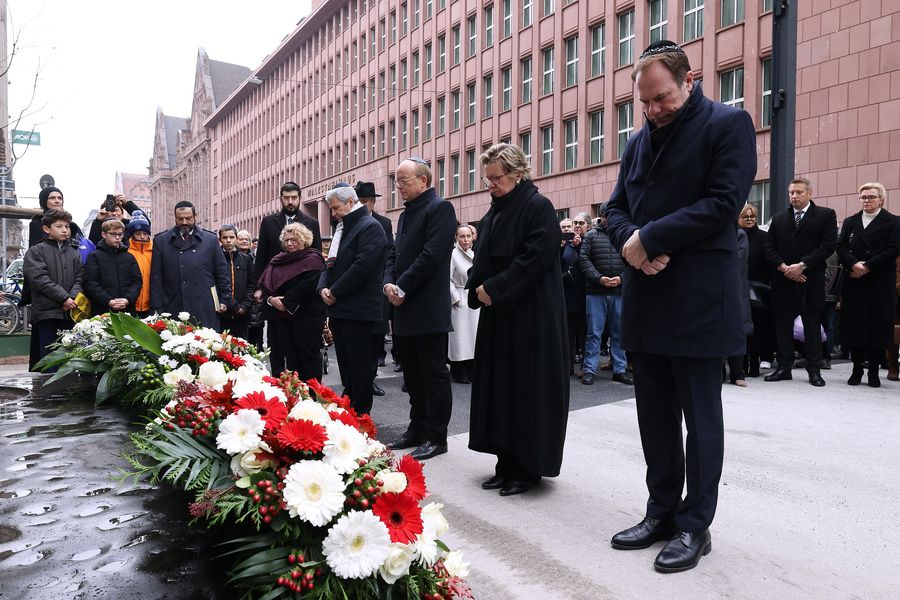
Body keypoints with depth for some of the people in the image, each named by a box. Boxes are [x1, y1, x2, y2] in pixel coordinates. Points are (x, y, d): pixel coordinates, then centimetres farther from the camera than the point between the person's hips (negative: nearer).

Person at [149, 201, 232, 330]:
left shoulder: (210, 240, 10)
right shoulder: (161, 241, 10)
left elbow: (222, 274, 11)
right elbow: (156, 279, 7)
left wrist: (224, 300, 5)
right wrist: (157, 309, 2)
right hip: (173, 311, 0)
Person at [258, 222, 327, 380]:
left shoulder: (312, 259, -6)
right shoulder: (278, 260, 14)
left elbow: (306, 286, -17)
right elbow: (265, 283, 8)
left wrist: (286, 302, -16)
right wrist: (270, 299, -12)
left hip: (307, 317, -6)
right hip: (282, 316, 6)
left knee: (309, 355, 0)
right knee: (291, 356, 9)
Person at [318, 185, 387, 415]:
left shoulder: (370, 227, -10)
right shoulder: (342, 228, 19)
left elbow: (362, 266, -20)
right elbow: (330, 262, 20)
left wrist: (335, 292, -13)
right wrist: (323, 287, 1)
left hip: (358, 311, -9)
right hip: (339, 310, 9)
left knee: (360, 367, -1)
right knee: (345, 366, 15)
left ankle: (360, 414, 9)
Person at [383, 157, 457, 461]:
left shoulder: (440, 208, -8)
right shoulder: (405, 214, 19)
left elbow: (431, 256, -18)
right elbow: (395, 255, 18)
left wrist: (402, 288, -14)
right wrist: (389, 284, -1)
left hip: (428, 310, -9)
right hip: (405, 310, 9)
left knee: (434, 374, 1)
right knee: (413, 375, 15)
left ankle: (436, 438, 11)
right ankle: (417, 430, 27)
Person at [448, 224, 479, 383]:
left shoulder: (474, 254, 10)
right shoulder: (453, 254, -10)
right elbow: (448, 279, -13)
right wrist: (456, 299, -13)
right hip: (460, 301, -6)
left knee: (472, 336, 10)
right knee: (460, 337, -2)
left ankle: (471, 371, 20)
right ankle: (459, 373, 7)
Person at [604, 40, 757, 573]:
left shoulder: (729, 124, -2)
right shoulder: (639, 141, 18)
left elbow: (723, 203, -14)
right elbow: (618, 209, 14)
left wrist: (650, 237, -14)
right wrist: (632, 241, -7)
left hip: (698, 299, -6)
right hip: (646, 300, 7)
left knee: (700, 417, 4)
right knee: (655, 415, 12)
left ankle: (695, 525, 17)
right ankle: (662, 512, 26)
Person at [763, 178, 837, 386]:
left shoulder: (826, 215, 4)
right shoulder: (778, 219, 14)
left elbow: (828, 245, -6)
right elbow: (769, 248, 7)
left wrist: (802, 265, -14)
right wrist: (784, 267, -9)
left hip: (811, 280, -3)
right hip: (783, 280, 3)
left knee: (812, 324, 3)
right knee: (783, 324, 4)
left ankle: (814, 370, 10)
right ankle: (784, 367, 11)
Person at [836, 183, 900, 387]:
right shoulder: (850, 222, 14)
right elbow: (841, 247, 4)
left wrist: (868, 267, -14)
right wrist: (854, 264, -13)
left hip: (880, 282, -2)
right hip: (854, 281, 2)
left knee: (878, 325, 0)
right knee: (854, 324, 2)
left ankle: (874, 370, 10)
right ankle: (857, 368, 12)